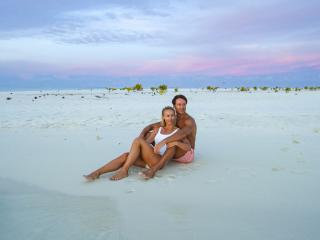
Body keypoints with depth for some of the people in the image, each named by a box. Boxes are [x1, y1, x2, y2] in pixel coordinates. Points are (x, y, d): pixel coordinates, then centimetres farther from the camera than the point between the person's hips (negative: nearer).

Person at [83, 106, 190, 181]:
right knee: (125, 155, -22)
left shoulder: (178, 132, 9)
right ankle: (96, 173, -31)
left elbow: (189, 148, -1)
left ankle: (124, 170, -25)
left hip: (160, 161, -5)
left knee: (138, 140, -26)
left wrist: (176, 142, -19)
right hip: (149, 161, 5)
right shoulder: (158, 129, 22)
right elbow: (147, 141, 17)